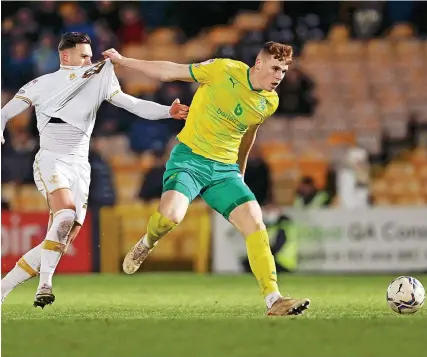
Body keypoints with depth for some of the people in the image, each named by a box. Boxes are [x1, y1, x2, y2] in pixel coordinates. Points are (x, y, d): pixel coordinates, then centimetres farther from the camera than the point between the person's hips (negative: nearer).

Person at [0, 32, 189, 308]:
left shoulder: (98, 82, 6)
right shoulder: (41, 85, 3)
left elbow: (134, 105, -2)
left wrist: (168, 111, -18)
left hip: (79, 166, 4)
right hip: (51, 160, -3)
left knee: (63, 241, -5)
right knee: (66, 212, -32)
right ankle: (45, 284, -29)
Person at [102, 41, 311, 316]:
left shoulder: (269, 102, 3)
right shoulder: (223, 70, -13)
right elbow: (170, 72, -2)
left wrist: (240, 173, 33)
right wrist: (122, 60, 4)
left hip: (225, 169, 5)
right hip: (189, 158, -5)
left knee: (255, 224, -13)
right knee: (170, 215, -29)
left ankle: (273, 300, -11)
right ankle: (147, 244, 8)